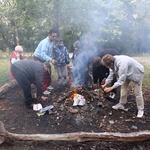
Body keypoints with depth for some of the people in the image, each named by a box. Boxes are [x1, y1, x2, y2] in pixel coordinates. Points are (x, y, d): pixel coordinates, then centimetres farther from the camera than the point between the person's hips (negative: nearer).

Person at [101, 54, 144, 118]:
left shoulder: (122, 63, -44)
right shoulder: (113, 62, -18)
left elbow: (122, 79, -40)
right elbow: (111, 75, -5)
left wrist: (111, 88, -37)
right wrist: (105, 84, -9)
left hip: (137, 72, -8)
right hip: (127, 73, 8)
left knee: (137, 92, -5)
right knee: (123, 87, 11)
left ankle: (140, 109, 10)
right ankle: (121, 104, 25)